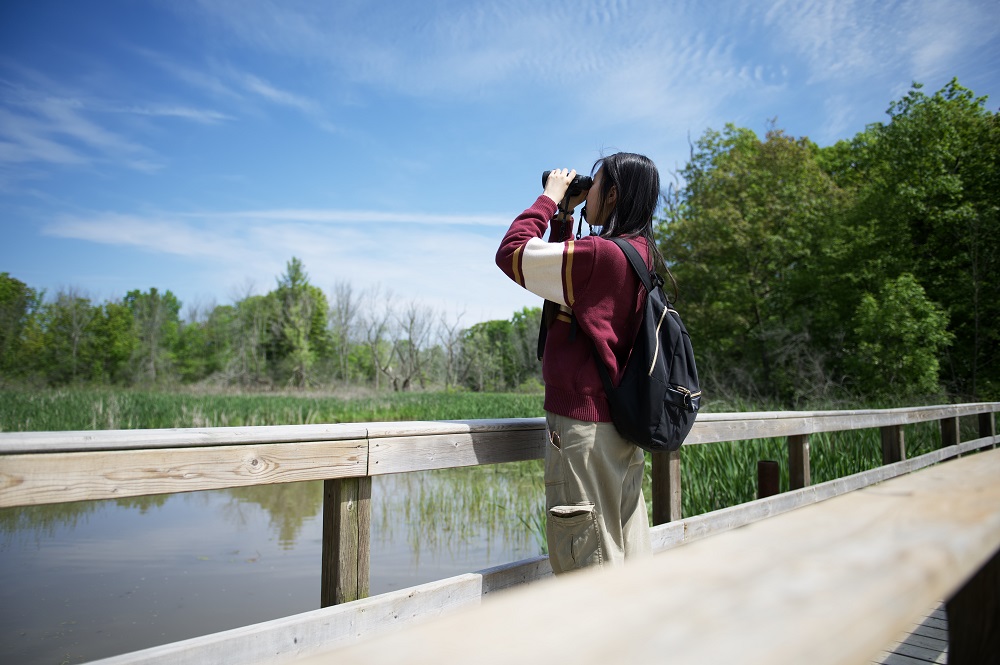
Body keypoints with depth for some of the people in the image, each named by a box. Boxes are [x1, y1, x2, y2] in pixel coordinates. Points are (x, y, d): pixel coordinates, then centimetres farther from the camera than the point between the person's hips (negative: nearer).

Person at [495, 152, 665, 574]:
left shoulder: (601, 254, -17)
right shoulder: (641, 254, 12)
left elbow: (512, 252, -11)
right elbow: (558, 272, 23)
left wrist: (550, 199, 0)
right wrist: (563, 217, 18)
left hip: (584, 424, -9)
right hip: (623, 425, 10)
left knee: (586, 563, 0)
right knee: (629, 564, 16)